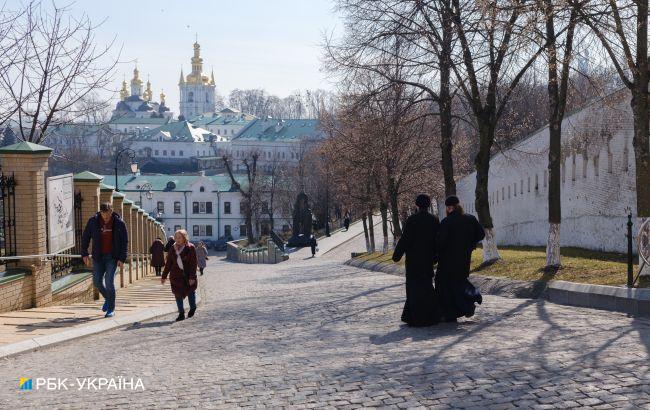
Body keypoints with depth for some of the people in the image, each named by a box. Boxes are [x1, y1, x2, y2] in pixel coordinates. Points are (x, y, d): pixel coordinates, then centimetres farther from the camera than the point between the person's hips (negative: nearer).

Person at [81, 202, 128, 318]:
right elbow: (85, 238, 5)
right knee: (97, 281, 2)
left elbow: (125, 242, -3)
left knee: (109, 280, -12)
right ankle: (108, 298, 32)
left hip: (112, 257, -3)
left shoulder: (119, 223, -7)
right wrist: (84, 254, -1)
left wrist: (122, 259, -10)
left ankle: (111, 309, -2)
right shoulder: (93, 221, -3)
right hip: (98, 257, 3)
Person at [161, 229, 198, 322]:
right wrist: (164, 276, 7)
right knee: (178, 293, 2)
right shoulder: (173, 248, 5)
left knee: (191, 291, 11)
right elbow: (168, 263, 9)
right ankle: (181, 314, 9)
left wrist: (192, 277, -17)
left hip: (188, 275, -4)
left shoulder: (190, 248, -8)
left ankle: (192, 308, 35)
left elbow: (193, 263, -11)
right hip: (176, 275, 4)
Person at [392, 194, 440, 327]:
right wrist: (434, 256, 18)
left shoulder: (412, 220, -13)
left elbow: (404, 239, -13)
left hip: (414, 259, -5)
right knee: (426, 285, 16)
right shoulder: (434, 220, 1)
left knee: (415, 286, 1)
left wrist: (397, 255, -4)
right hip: (428, 259, 5)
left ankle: (418, 318, 1)